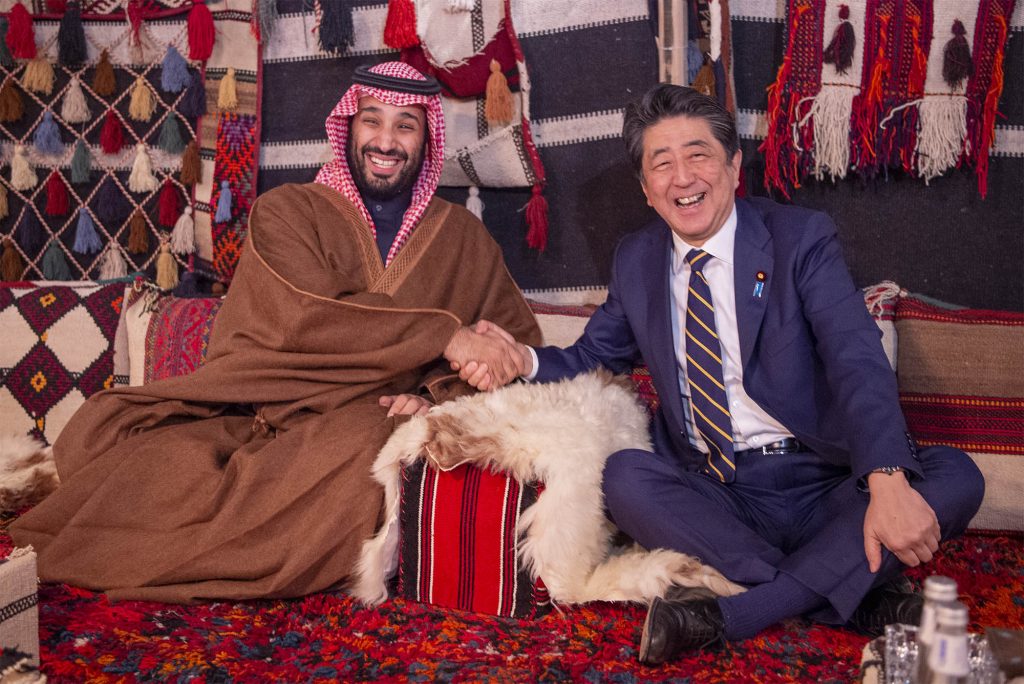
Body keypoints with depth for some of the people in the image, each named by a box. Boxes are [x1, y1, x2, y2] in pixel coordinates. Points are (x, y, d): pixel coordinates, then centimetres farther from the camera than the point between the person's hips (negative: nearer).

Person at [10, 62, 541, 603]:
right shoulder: (287, 212, 7)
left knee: (364, 448, -36)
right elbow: (308, 317, -11)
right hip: (255, 411, -1)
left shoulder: (463, 237, 15)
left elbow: (522, 344, 10)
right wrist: (446, 337, -17)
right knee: (107, 426, -26)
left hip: (369, 419, 2)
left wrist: (438, 395, -9)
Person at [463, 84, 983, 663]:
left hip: (825, 489, -1)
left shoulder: (802, 238, -2)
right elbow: (590, 361, 15)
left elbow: (858, 361, -15)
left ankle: (728, 614, -26)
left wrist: (888, 483, -31)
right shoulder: (636, 262, 10)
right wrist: (523, 359, -9)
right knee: (623, 474, -28)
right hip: (712, 496, 2)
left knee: (956, 476, -25)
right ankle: (860, 597, -23)